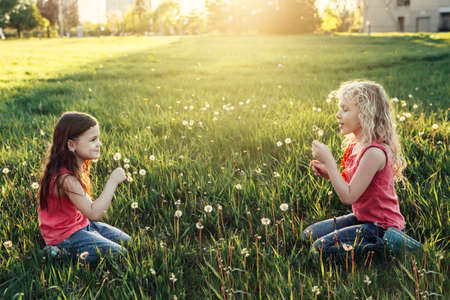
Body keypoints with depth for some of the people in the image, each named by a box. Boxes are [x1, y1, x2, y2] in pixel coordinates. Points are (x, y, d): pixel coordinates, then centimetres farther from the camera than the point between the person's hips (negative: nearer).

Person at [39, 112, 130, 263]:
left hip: (82, 223, 9)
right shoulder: (65, 178, -30)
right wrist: (112, 181, -32)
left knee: (128, 242, 12)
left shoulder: (76, 167, 1)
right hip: (65, 237, -9)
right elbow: (94, 214, -34)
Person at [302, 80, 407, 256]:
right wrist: (328, 173, -3)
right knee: (309, 234, 12)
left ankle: (386, 245, -6)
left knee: (320, 248, -15)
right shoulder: (355, 146, 4)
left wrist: (328, 160, -23)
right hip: (363, 218, 10)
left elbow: (348, 196, -25)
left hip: (382, 228, -10)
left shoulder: (374, 152, -25)